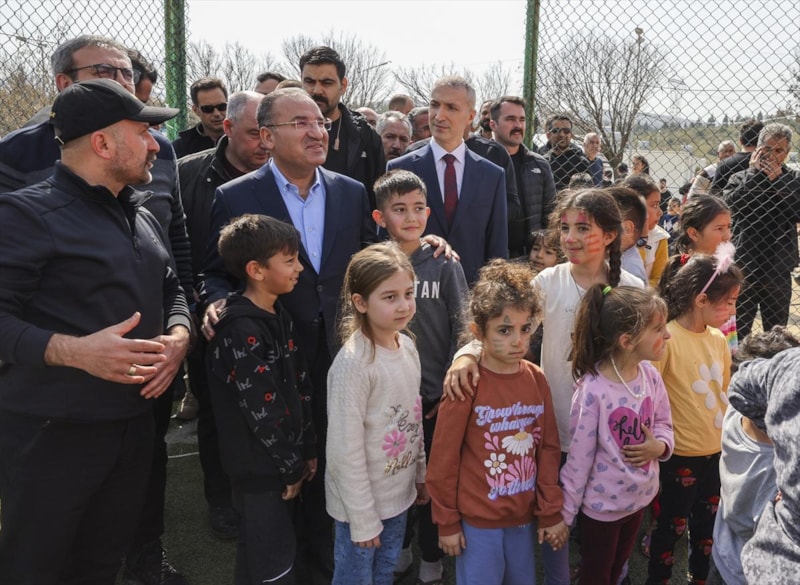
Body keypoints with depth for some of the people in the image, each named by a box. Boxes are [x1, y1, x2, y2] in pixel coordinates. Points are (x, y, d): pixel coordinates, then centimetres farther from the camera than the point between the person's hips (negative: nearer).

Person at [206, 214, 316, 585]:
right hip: (259, 468, -8)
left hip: (283, 461, 8)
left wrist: (307, 450, 9)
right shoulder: (240, 331, -21)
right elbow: (261, 411, -21)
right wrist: (291, 467, -12)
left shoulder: (279, 317, 7)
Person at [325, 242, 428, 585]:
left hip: (399, 493, 7)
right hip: (361, 500, -7)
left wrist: (421, 473, 13)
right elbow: (345, 449, -23)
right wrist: (363, 518, -18)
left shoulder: (407, 347, -3)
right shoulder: (354, 363, -26)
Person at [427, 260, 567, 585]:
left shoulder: (536, 380, -4)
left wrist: (551, 512, 2)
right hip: (478, 521, -4)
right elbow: (443, 459, -12)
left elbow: (548, 449, 2)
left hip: (524, 516, 4)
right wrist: (447, 522, -6)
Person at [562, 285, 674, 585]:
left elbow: (664, 424, 7)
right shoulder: (592, 390, -29)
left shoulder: (650, 375, -10)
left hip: (639, 498, 6)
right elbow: (578, 457, -20)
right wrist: (565, 514, -12)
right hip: (601, 505, -6)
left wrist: (660, 445, -16)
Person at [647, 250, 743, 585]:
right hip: (682, 454, -6)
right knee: (672, 525, 10)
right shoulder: (668, 339, -21)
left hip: (718, 450, 6)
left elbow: (723, 392, 13)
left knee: (707, 522, 22)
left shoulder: (718, 339, 1)